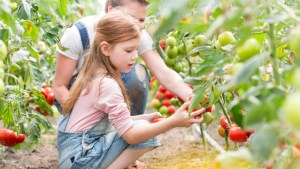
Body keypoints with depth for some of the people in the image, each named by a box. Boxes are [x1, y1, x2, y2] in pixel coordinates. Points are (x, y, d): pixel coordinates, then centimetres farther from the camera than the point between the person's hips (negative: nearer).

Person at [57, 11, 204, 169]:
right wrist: (173, 122, -27)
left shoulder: (94, 74, 8)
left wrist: (141, 119, 3)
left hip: (72, 152, 9)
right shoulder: (106, 84, -21)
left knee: (141, 126, 13)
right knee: (146, 135, -14)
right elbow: (131, 135, -23)